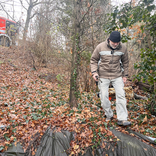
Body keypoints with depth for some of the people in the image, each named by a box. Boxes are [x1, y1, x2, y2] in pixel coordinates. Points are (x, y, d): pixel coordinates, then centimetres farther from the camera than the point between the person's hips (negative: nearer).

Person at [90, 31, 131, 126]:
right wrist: (94, 72, -11)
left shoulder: (123, 48, -1)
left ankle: (122, 119, 4)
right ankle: (109, 116, 23)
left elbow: (125, 62, 11)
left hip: (117, 75, 1)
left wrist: (125, 75, 9)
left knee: (121, 95, -5)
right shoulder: (100, 47, -8)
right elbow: (93, 60, 1)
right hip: (103, 76, -1)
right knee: (104, 97, 2)